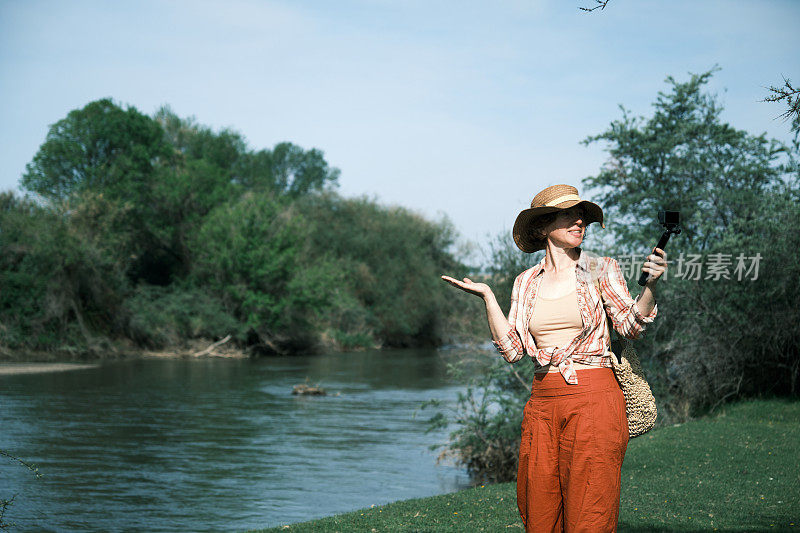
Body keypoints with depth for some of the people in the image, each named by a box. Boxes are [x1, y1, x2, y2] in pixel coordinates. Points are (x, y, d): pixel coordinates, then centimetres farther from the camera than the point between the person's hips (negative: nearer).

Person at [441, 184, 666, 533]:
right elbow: (512, 349, 6)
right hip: (543, 402, 3)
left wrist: (651, 284, -21)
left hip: (592, 399, -3)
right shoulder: (526, 283, 12)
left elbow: (630, 326, -7)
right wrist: (487, 297, 4)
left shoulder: (601, 271, 3)